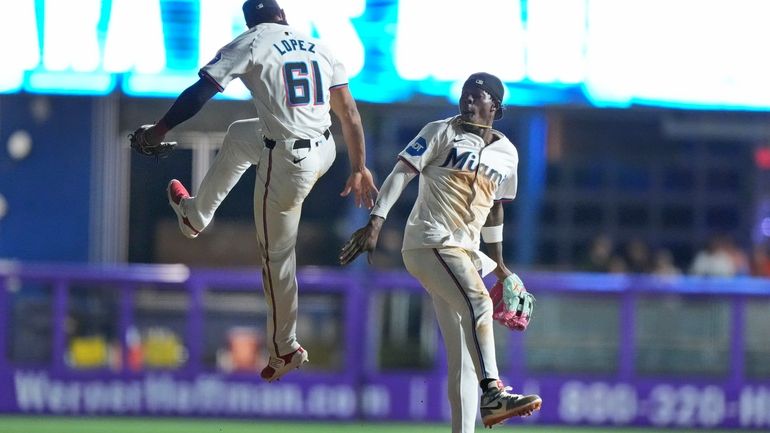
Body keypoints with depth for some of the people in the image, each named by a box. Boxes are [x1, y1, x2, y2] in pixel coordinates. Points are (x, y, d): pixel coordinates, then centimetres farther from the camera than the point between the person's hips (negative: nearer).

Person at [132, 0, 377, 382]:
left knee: (276, 253, 9)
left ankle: (284, 349, 18)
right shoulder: (318, 48, 8)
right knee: (238, 136, 33)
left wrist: (158, 131, 0)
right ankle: (196, 215, 53)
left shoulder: (250, 44, -7)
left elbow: (200, 93, -10)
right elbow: (349, 112, 7)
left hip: (286, 163, -7)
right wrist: (359, 168, 12)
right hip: (324, 151, 7)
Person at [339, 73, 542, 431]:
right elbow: (401, 173, -7)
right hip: (430, 242, -7)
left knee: (464, 354, 3)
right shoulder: (441, 132, 0)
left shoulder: (507, 153, 16)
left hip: (465, 253, 7)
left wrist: (498, 262, 28)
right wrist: (375, 222, -19)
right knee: (477, 302, -30)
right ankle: (492, 394, -41)